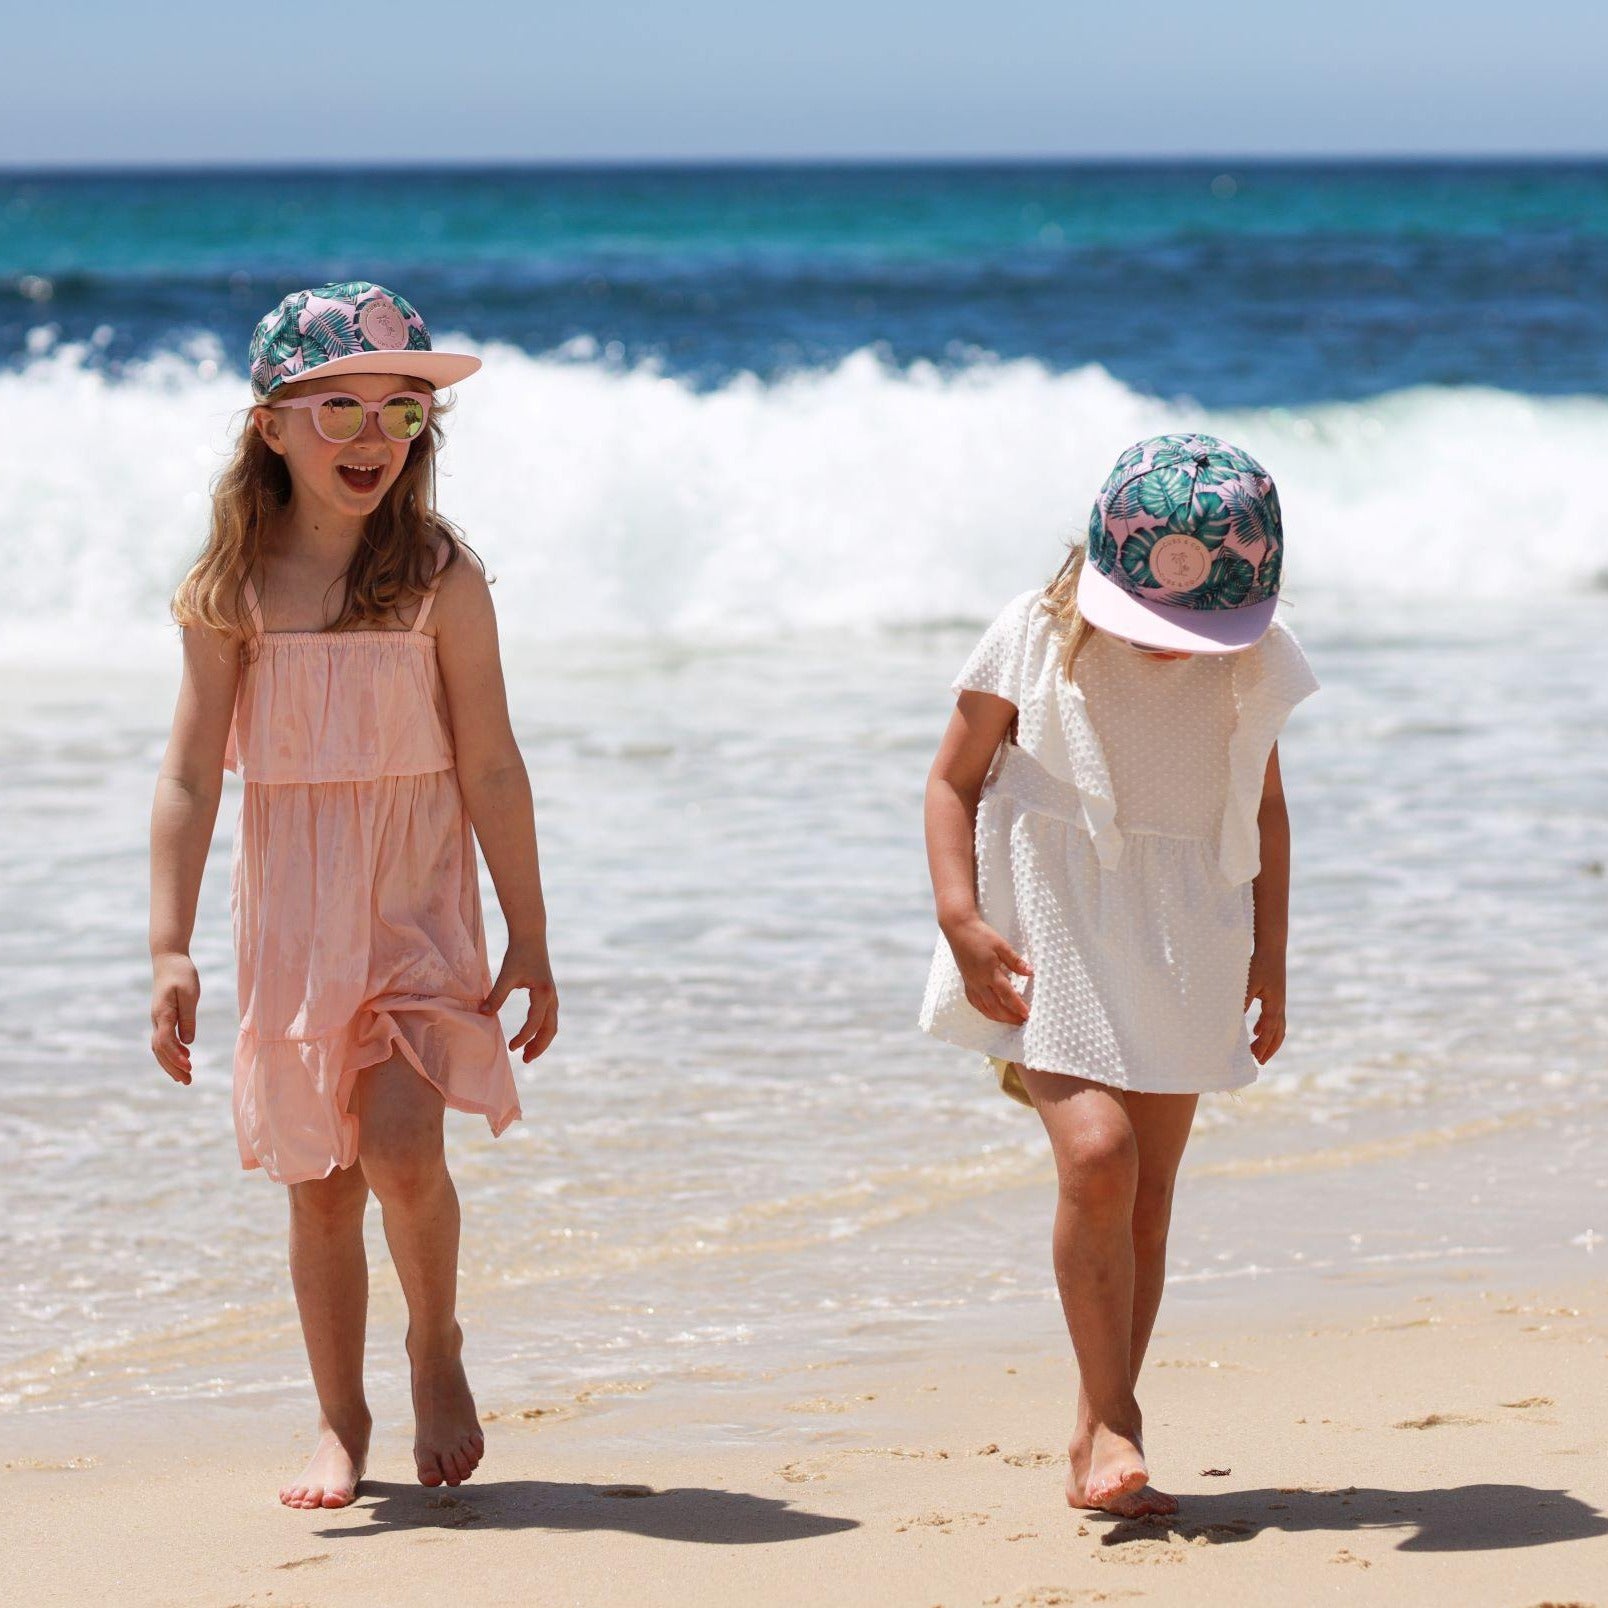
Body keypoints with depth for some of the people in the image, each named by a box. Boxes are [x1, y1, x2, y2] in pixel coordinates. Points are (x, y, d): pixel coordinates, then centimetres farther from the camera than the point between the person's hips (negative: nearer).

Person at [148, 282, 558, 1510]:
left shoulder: (440, 578, -5)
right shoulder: (233, 590, -3)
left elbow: (491, 769, -2)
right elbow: (190, 775, -2)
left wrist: (531, 943, -1)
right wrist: (171, 948, -9)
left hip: (417, 902, -2)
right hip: (290, 916, 2)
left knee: (400, 1142, -19)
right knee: (318, 1179, 6)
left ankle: (438, 1344, 8)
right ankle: (341, 1424, 20)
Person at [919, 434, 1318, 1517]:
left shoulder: (1253, 666, 0)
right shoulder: (1038, 638, -9)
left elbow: (1264, 807, 14)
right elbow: (954, 779, -1)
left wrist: (1271, 955, 12)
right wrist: (961, 920, -12)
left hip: (1184, 942, 3)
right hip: (1054, 932, -3)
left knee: (1150, 1195, 4)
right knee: (1097, 1156, -21)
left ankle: (1096, 1442, 15)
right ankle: (1114, 1419, -11)